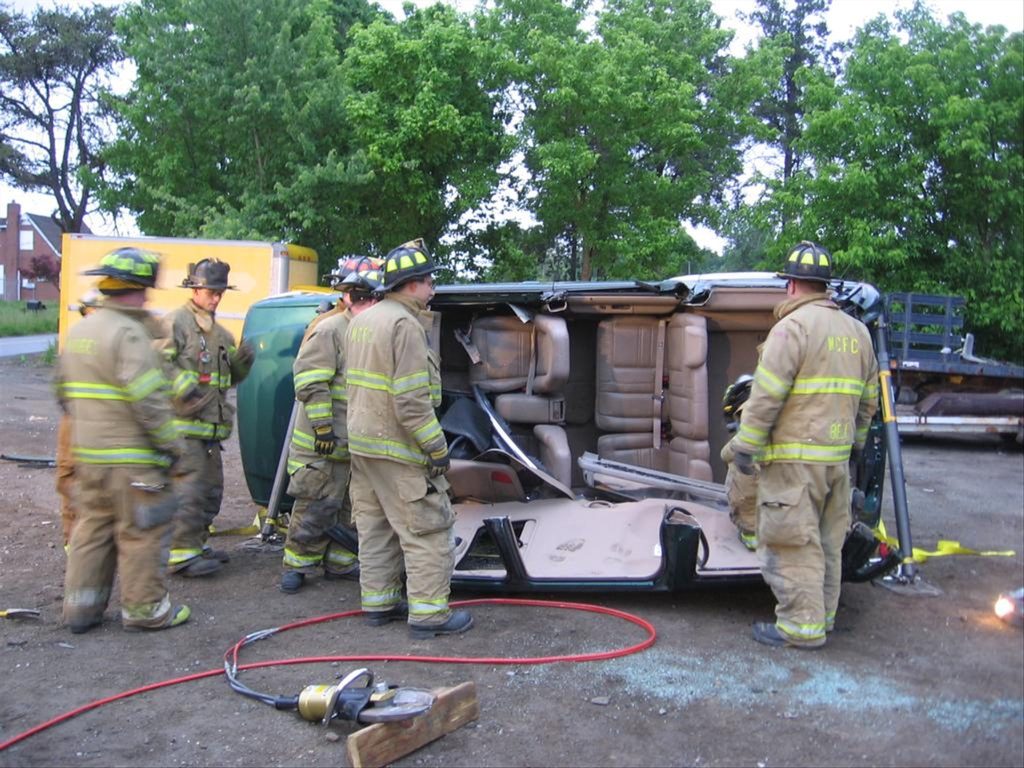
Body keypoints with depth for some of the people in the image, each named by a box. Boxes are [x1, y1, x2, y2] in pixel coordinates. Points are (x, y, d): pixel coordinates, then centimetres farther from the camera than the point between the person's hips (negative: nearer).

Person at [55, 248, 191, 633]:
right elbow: (148, 400, -23)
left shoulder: (79, 330, 12)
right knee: (142, 532, 3)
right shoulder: (128, 334, -17)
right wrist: (171, 444, -15)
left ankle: (80, 607, 24)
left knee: (92, 526, 17)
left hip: (87, 453, 9)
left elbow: (63, 389, 20)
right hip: (131, 459, -9)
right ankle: (144, 608, 12)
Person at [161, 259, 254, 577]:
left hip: (211, 424, 9)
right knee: (190, 488, -12)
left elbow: (230, 378, 25)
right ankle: (181, 554, -7)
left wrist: (242, 361, 5)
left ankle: (198, 543, 25)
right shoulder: (176, 321, -5)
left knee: (212, 488, 14)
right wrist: (185, 389, -24)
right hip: (184, 422, -9)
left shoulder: (220, 332, 21)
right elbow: (160, 361, -15)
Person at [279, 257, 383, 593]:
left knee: (347, 505, 15)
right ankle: (296, 564, 12)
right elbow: (310, 382, -19)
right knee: (317, 505, -3)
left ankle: (339, 562, 27)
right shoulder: (330, 329, -15)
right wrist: (322, 426, -21)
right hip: (322, 443, -9)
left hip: (354, 443, 9)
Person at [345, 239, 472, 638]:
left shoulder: (362, 320, 13)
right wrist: (437, 448, -19)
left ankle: (378, 602, 25)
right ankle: (429, 614, 3)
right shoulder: (405, 324, -18)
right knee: (428, 530, -1)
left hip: (363, 441, 10)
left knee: (375, 526, 16)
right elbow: (411, 401, -23)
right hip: (398, 448, -10)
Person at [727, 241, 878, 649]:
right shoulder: (857, 331, 13)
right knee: (828, 542, 16)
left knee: (792, 542, -1)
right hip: (837, 458, 8)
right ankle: (823, 617, 27)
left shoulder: (793, 326, -12)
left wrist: (746, 445, -11)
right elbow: (869, 397, 18)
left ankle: (802, 626, 4)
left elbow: (767, 395, -17)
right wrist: (855, 440, 27)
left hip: (794, 457, -8)